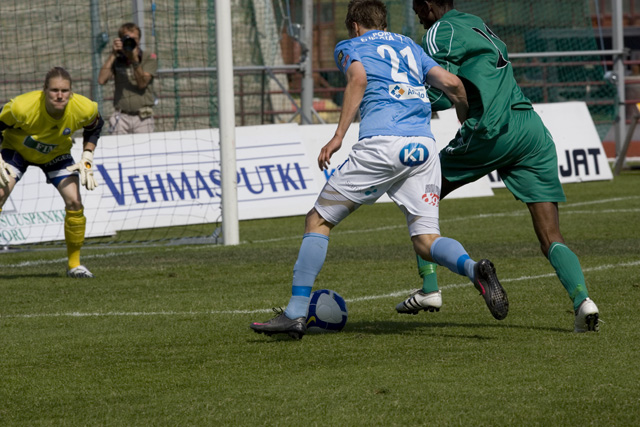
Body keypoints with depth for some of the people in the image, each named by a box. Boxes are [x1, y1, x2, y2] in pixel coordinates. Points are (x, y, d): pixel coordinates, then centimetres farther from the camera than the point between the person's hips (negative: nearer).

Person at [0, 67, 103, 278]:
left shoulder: (84, 108, -28)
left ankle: (75, 264, 4)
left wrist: (87, 160, -10)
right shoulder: (22, 107, -38)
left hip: (56, 154, 2)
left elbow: (94, 127, -3)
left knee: (74, 203, -13)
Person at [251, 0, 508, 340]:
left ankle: (296, 313, 2)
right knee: (425, 239, 6)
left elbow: (358, 77, -5)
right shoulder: (409, 46, 29)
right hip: (424, 146, 4)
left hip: (381, 144, -4)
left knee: (318, 221, 8)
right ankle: (475, 270, -26)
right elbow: (453, 84, 19)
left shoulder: (349, 46, 17)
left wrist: (338, 136, -10)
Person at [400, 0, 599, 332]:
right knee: (551, 239, 0)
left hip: (494, 130, -6)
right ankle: (581, 298, -24)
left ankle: (429, 289, 11)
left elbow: (441, 96, -6)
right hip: (533, 128, 6)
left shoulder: (439, 33, 3)